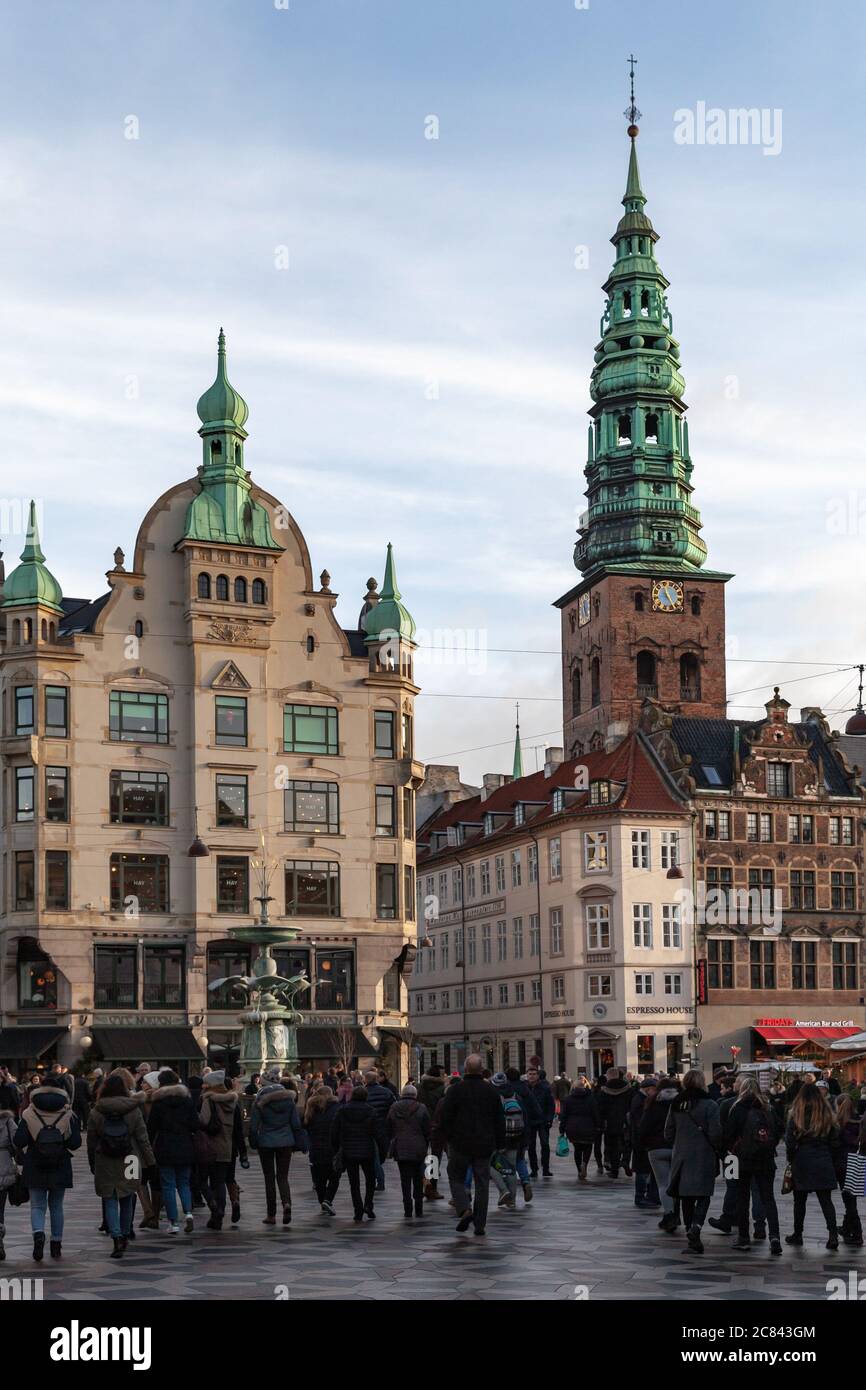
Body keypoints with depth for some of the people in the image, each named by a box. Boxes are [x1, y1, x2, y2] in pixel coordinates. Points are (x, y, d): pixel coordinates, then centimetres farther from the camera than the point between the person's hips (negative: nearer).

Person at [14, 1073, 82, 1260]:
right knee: (56, 1206, 15)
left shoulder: (28, 1115, -7)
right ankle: (56, 1243, 16)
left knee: (37, 1205, 7)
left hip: (34, 1168, -1)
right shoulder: (69, 1115, -5)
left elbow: (19, 1141, -11)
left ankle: (38, 1233, -19)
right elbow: (75, 1143, -8)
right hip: (60, 1168, 1)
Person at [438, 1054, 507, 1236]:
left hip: (460, 1144, -2)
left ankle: (463, 1210, -9)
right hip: (484, 1145, 2)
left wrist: (448, 1138, 8)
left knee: (456, 1177, 13)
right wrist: (500, 1143, 15)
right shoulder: (491, 1091, 2)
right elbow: (500, 1120, 7)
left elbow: (445, 1118, -6)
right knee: (482, 1183, 8)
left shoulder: (455, 1090, -7)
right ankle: (480, 1224, 8)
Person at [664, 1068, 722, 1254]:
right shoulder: (709, 1105, -11)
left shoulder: (676, 1106, 2)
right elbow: (715, 1134, -13)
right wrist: (717, 1148, 6)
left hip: (681, 1155, 4)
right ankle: (695, 1227, -19)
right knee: (703, 1194, 1)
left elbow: (668, 1133, 6)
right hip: (704, 1156, -4)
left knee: (686, 1196, 13)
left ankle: (689, 1228, 16)